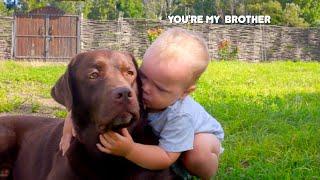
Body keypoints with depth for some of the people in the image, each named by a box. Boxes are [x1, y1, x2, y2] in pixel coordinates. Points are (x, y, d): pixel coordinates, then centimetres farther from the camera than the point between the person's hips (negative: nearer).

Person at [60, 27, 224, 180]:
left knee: (195, 159, -33)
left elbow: (166, 158, -40)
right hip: (158, 134, 7)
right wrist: (69, 130, -33)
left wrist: (129, 151, -53)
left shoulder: (180, 116, -43)